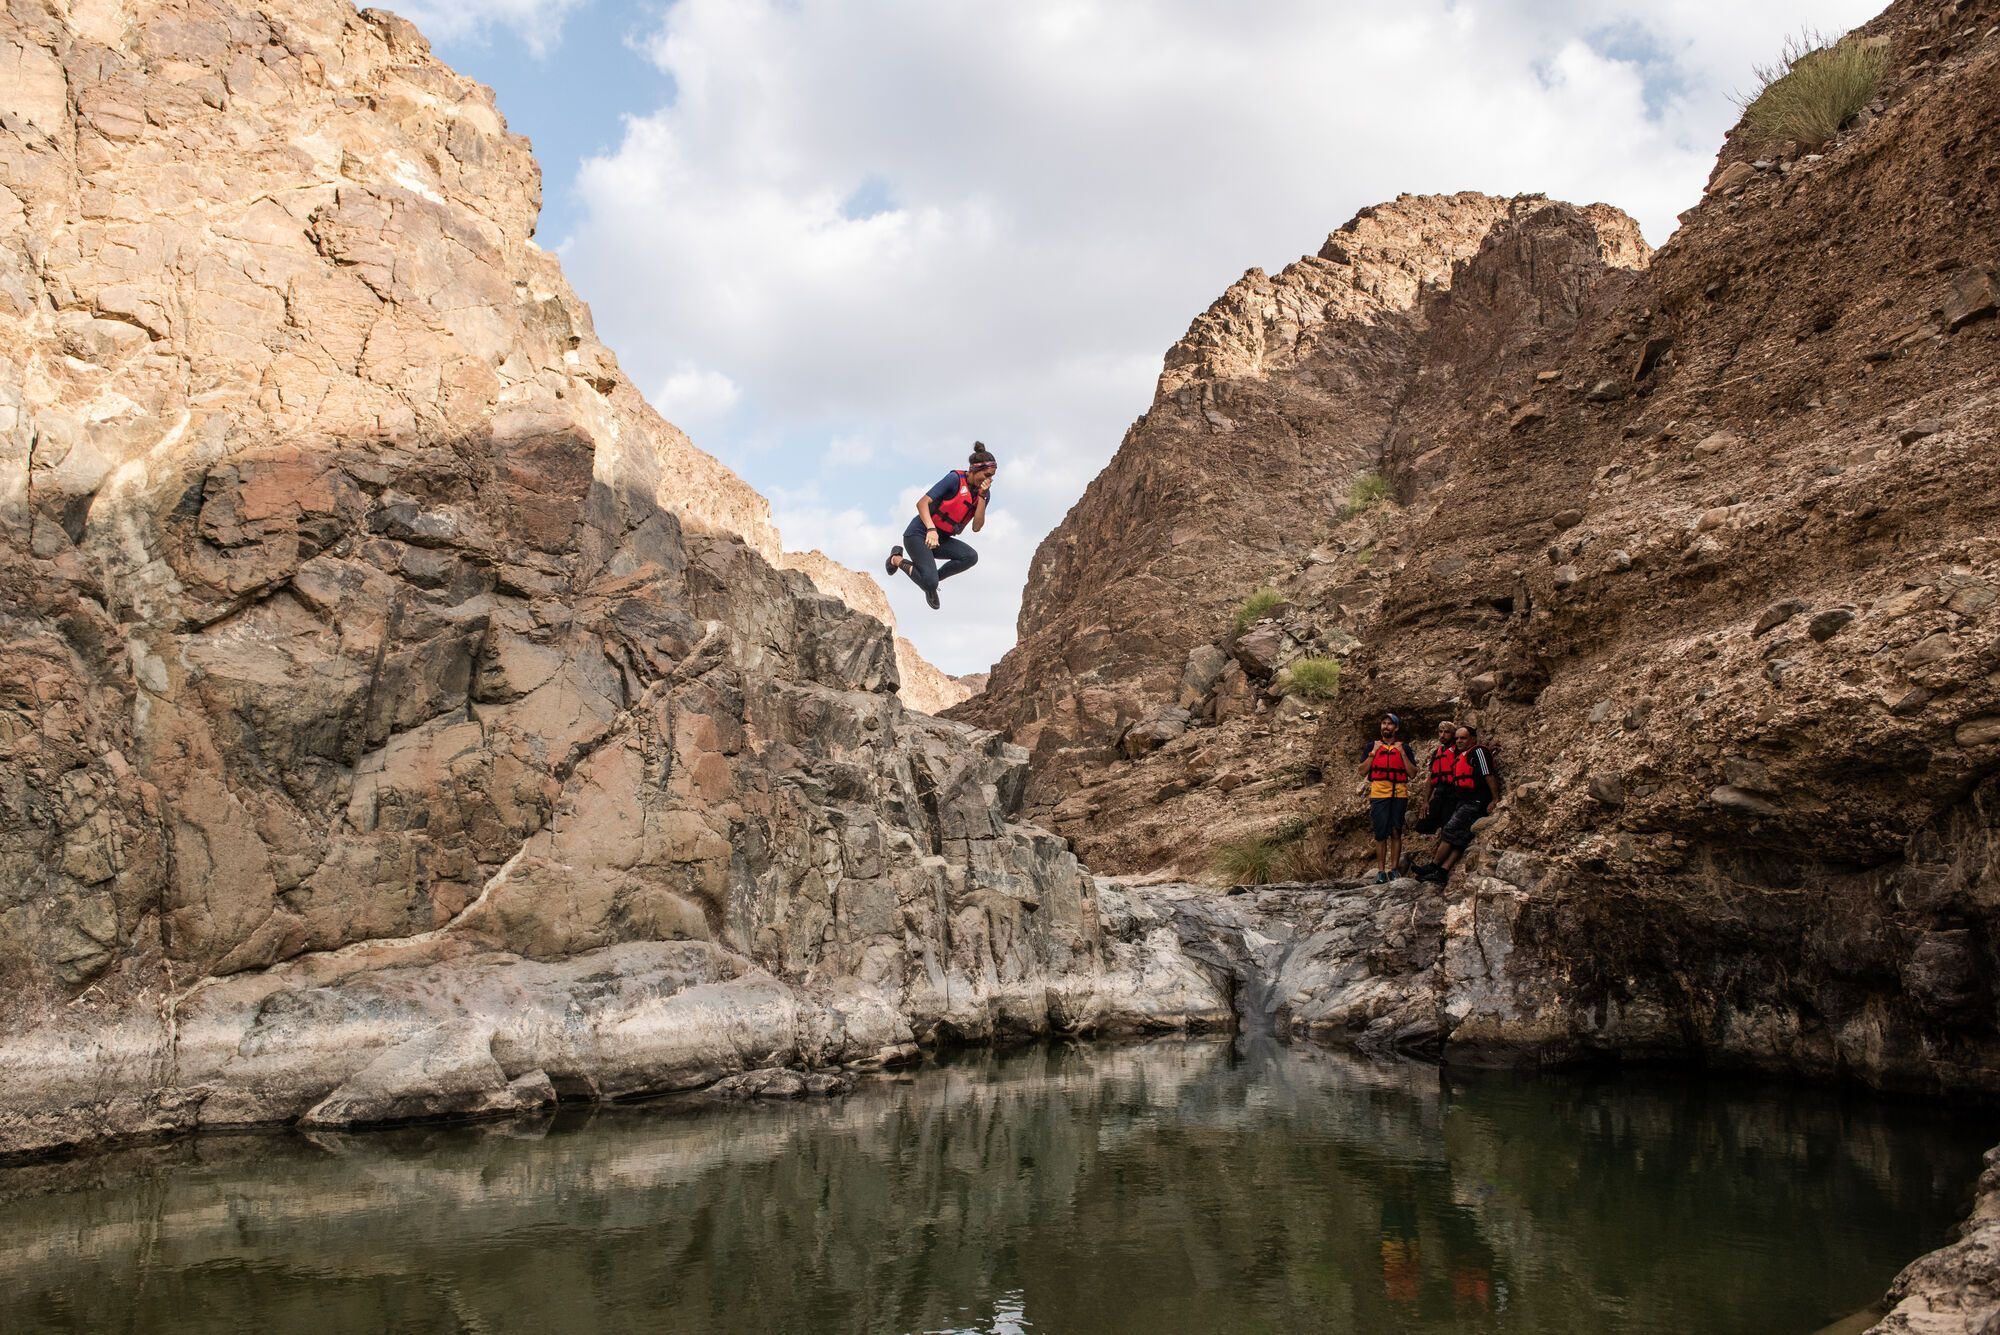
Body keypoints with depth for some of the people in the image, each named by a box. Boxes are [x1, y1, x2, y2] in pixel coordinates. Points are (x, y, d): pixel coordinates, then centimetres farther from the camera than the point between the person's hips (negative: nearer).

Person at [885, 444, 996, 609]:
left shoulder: (984, 492, 3)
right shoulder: (955, 479, -15)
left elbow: (976, 527, -7)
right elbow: (922, 503, -20)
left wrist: (982, 496, -15)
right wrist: (931, 530, -35)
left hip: (941, 540, 6)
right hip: (919, 534, -6)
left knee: (971, 557, -23)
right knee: (930, 584, -23)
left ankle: (932, 578, -1)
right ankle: (898, 560, 6)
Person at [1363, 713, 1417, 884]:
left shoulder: (1404, 747, 10)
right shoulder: (1372, 746, 11)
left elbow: (1412, 773, 3)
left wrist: (1402, 752, -5)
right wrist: (1373, 753, -4)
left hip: (1399, 794, 0)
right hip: (1378, 794, 0)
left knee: (1396, 832, 1)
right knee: (1381, 834, -3)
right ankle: (1381, 871, -3)